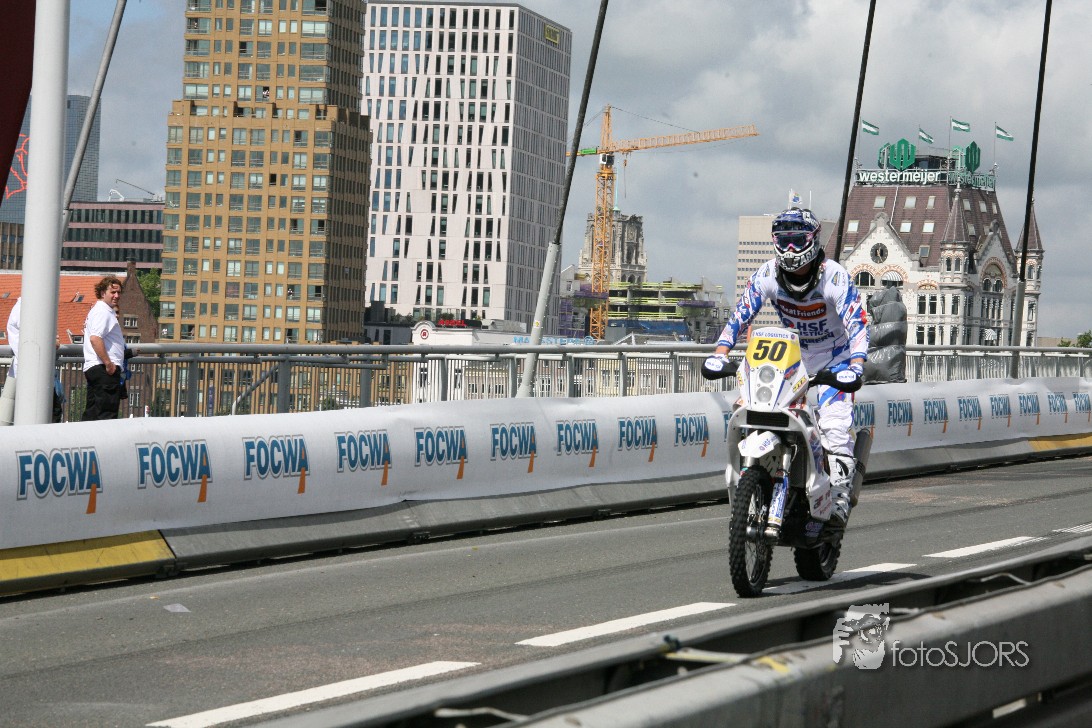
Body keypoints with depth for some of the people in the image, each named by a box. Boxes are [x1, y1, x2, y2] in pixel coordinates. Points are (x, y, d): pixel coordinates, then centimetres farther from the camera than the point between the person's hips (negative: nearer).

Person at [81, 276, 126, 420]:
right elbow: (95, 338, -24)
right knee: (107, 413, -12)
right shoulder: (103, 312, -11)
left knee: (92, 413, 10)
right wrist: (108, 363, -22)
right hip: (104, 370, -11)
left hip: (92, 369, 11)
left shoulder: (95, 310, 22)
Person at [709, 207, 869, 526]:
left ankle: (839, 499, -17)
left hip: (834, 359, -4)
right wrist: (720, 354, -25)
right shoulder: (768, 274, -12)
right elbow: (740, 314, -11)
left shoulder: (834, 276, -22)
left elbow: (857, 322, -27)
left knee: (835, 426, -21)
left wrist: (855, 367, -43)